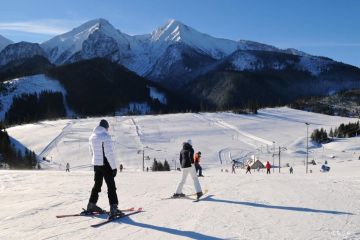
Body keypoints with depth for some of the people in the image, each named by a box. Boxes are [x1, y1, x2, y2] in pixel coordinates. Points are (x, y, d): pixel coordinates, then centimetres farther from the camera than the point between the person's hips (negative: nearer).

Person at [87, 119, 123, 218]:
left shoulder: (92, 137, 7)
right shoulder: (106, 136, -17)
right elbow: (109, 153, -19)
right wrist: (114, 167, -14)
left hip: (96, 164, 7)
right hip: (105, 165, -7)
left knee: (97, 184, 21)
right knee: (111, 186, -5)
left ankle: (91, 205, 30)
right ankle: (113, 208, -10)